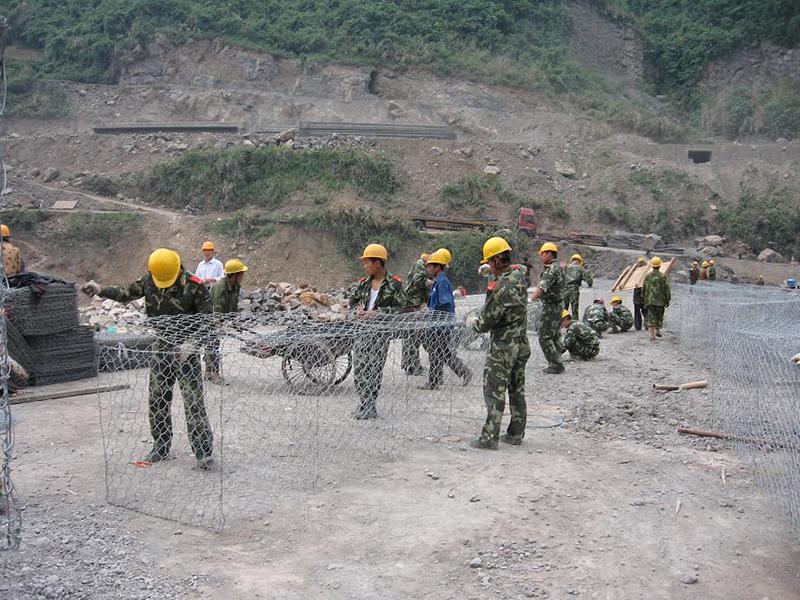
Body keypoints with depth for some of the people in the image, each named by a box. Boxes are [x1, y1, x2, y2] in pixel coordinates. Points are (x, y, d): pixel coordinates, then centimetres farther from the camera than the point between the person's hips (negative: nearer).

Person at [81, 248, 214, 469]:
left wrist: (191, 344, -28)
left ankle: (204, 451, 2)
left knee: (193, 402, -7)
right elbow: (127, 293, 13)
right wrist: (101, 290, -3)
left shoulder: (194, 285, -18)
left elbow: (208, 321, -15)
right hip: (162, 348, 6)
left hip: (186, 351, -5)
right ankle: (160, 447, 26)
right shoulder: (149, 280, -3)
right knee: (156, 401, 11)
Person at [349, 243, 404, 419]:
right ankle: (365, 404, 19)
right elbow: (353, 300, 19)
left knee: (374, 369, -2)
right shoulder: (364, 283, 9)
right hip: (362, 330, 5)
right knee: (358, 368, 4)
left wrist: (378, 312, -18)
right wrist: (358, 309, -3)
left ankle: (369, 407, 7)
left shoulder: (394, 283, -5)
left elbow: (398, 309, -7)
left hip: (381, 331, -5)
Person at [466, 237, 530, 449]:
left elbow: (486, 322, -18)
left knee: (494, 392, -2)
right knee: (517, 390, 15)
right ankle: (516, 434, 23)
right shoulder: (519, 274, 3)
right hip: (521, 345, 9)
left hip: (503, 348, -9)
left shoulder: (503, 287, -24)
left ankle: (489, 437, 1)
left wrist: (473, 322, 2)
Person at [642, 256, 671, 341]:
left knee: (651, 317, 1)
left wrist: (644, 297, 21)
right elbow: (667, 289, -5)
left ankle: (652, 335, -4)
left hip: (650, 300, 1)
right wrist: (668, 300, 4)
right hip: (660, 300, -1)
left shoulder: (648, 276, -1)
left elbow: (643, 288, 6)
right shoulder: (663, 276, -7)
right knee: (659, 316, 19)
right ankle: (658, 330, 23)